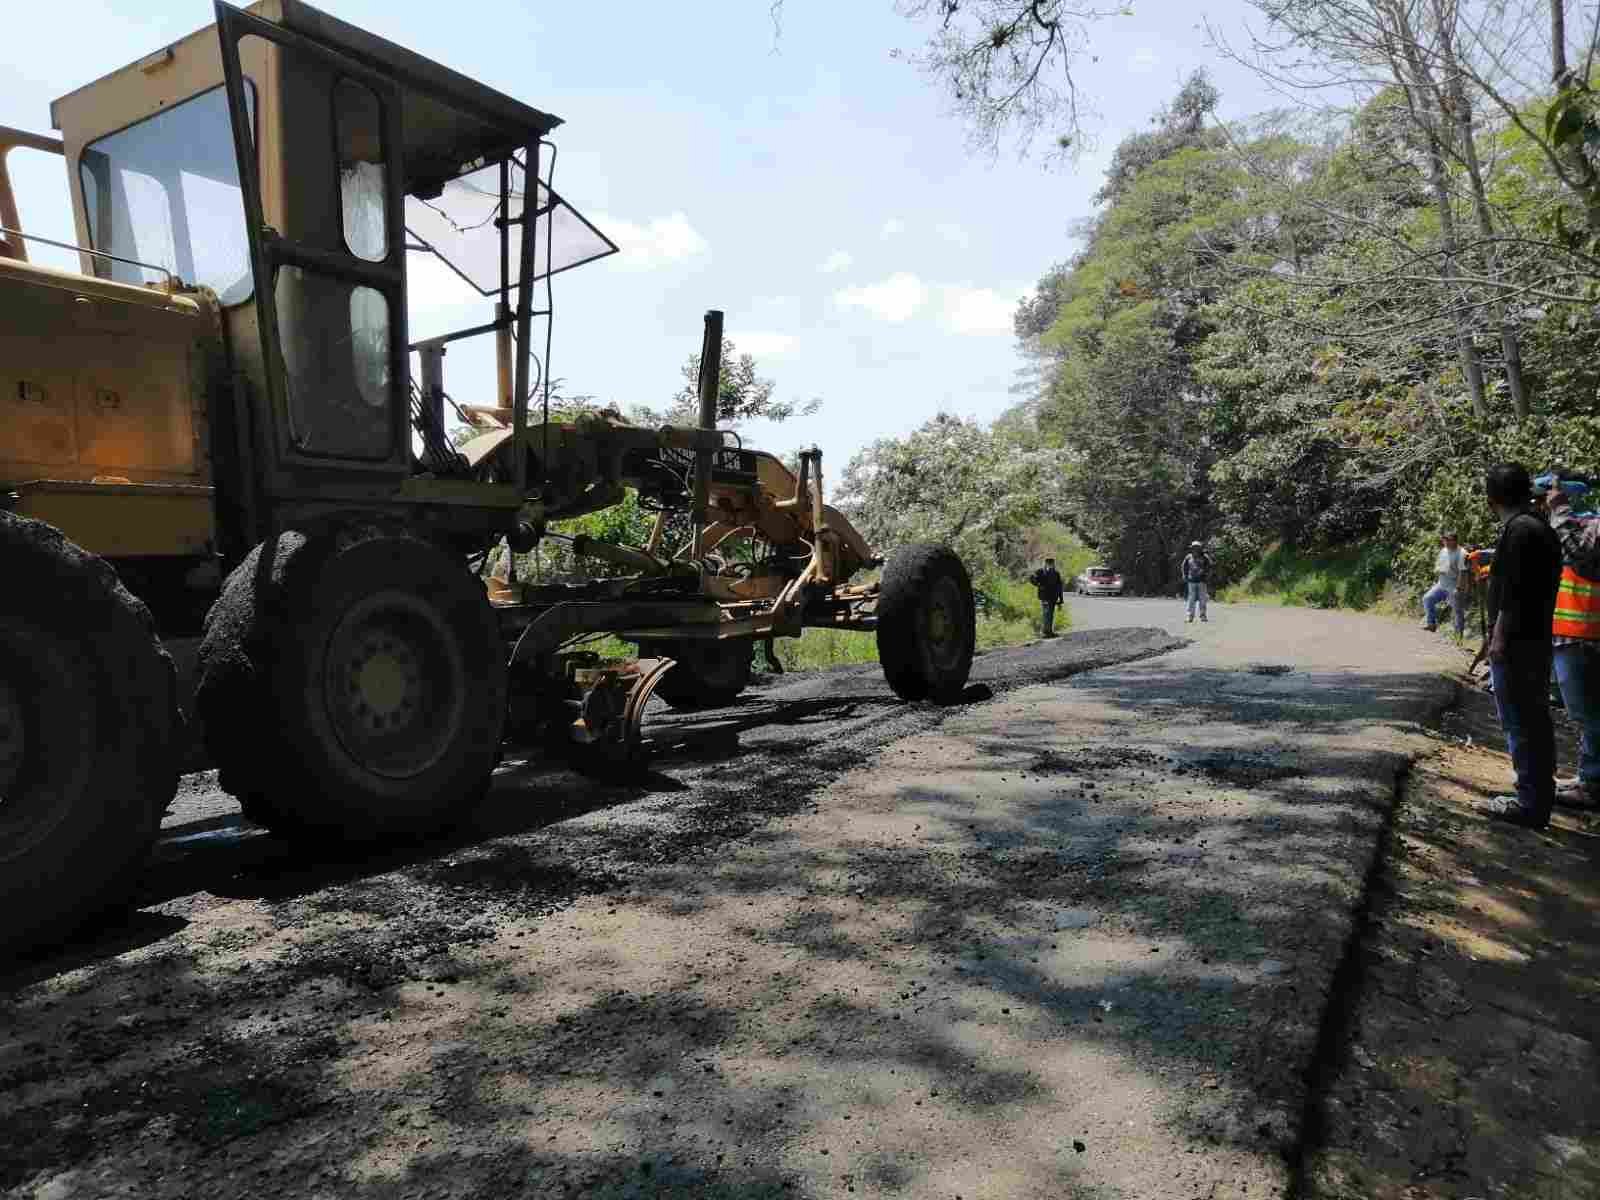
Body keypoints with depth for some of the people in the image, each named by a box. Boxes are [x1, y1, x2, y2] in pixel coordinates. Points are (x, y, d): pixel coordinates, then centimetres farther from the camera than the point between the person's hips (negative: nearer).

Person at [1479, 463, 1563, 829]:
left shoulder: (1518, 530, -17)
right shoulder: (1542, 528, 12)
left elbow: (1513, 595, -21)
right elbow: (1534, 586, 15)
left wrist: (1498, 641, -18)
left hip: (1515, 644, -10)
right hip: (1537, 640, 10)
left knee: (1520, 724, -4)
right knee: (1535, 720, 17)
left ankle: (1530, 803, 2)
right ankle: (1541, 795, 27)